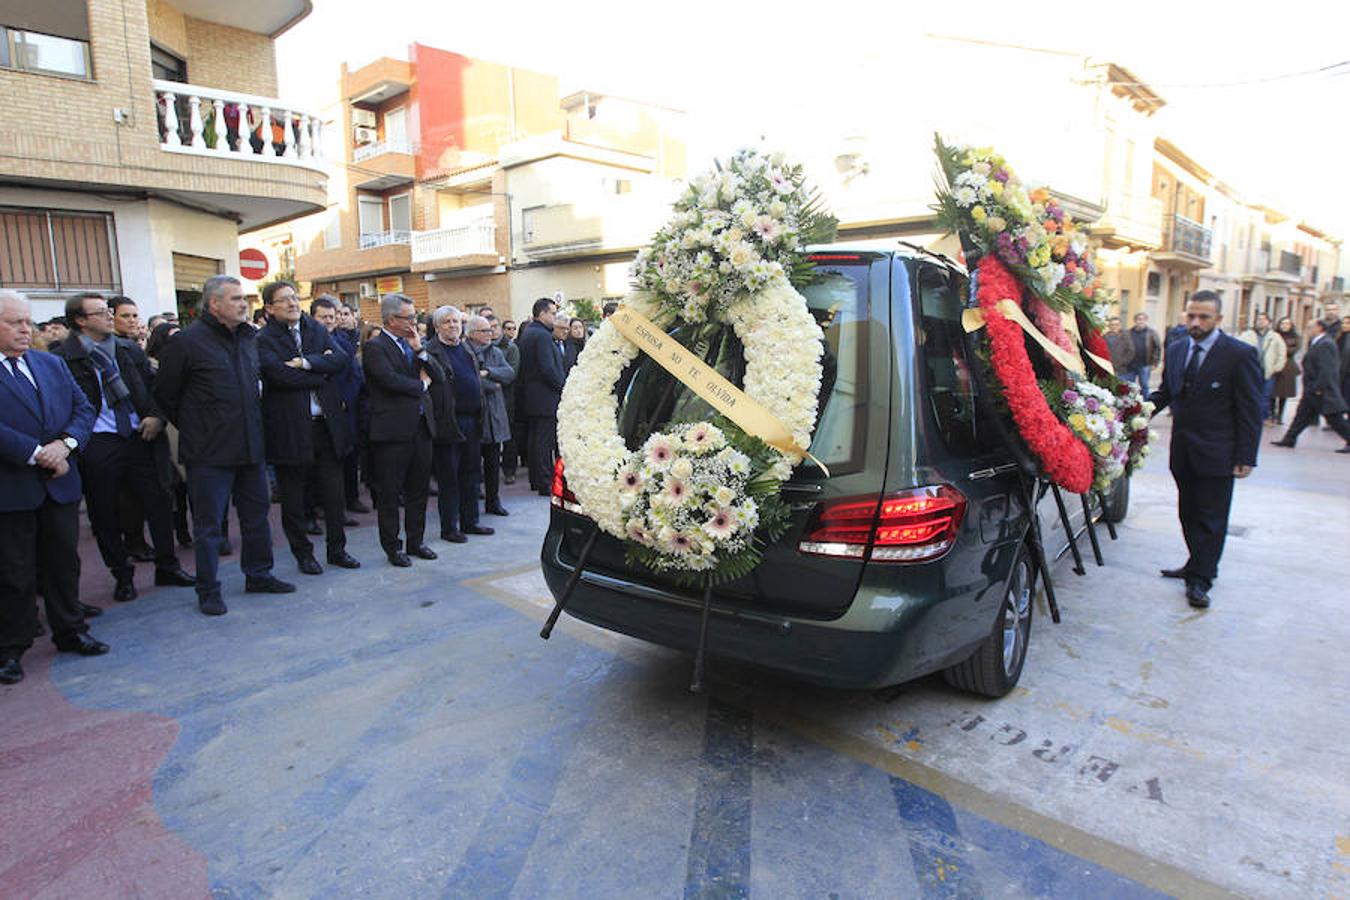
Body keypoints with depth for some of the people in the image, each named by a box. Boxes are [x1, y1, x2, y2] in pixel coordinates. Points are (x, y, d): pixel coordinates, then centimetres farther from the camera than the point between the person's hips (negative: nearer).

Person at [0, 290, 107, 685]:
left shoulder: (53, 364, 10)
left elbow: (83, 408, 7)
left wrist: (65, 444, -10)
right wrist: (39, 454, -17)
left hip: (60, 483, 5)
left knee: (64, 562, 15)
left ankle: (70, 631, 28)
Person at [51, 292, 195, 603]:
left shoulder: (129, 350, 9)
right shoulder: (63, 358, -5)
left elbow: (155, 385, 12)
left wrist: (156, 416, -2)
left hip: (141, 437, 4)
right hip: (97, 446, -3)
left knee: (159, 502, 6)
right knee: (105, 514, 8)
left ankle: (167, 566, 19)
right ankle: (122, 575, 23)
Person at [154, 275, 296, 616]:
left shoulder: (250, 337, 7)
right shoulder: (187, 342, -10)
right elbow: (165, 394, -2)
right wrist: (193, 427, 4)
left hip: (250, 446, 6)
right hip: (209, 453, -6)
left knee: (256, 514, 14)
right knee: (208, 524, 4)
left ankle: (258, 575, 29)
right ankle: (208, 591, 16)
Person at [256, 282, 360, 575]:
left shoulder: (317, 330, 10)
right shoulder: (264, 339, -5)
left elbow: (342, 360, -5)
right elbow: (281, 375, -20)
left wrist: (307, 362, -17)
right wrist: (322, 370, -9)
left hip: (326, 424, 4)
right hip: (289, 428, -4)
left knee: (334, 493, 10)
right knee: (293, 498, 8)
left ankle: (337, 549, 25)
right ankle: (303, 553, 24)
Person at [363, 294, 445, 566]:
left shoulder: (413, 345, 14)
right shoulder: (374, 347, -7)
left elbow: (439, 377, 9)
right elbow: (390, 380, -21)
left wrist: (420, 350, -3)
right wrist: (421, 384, -5)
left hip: (421, 426, 7)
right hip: (393, 430, -7)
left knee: (419, 489, 13)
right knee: (389, 493, 5)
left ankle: (415, 541, 26)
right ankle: (392, 547, 16)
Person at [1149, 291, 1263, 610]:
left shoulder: (1240, 354, -9)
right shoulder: (1175, 350, 8)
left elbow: (1250, 410, -8)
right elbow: (1165, 392, 15)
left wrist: (1246, 457, -12)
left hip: (1217, 453, -5)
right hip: (1183, 450, 6)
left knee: (1211, 518, 1)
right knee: (1188, 513, 15)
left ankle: (1201, 580, 8)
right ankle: (1198, 564, 30)